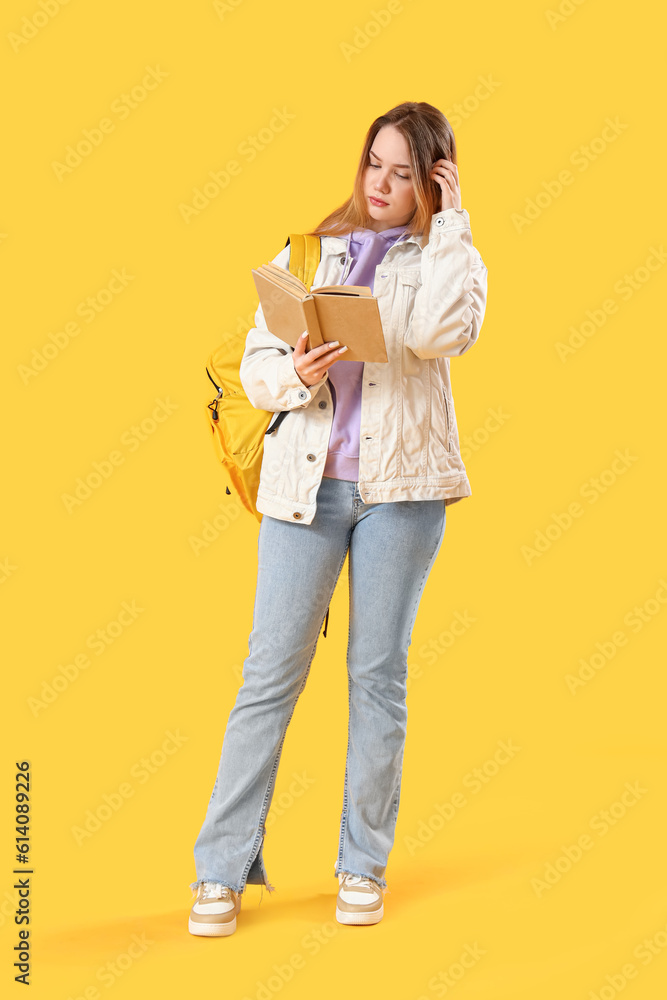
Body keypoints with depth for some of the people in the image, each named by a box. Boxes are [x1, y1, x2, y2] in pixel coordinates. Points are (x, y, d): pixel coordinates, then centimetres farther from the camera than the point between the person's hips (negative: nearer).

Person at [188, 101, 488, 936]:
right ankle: (223, 868, 6)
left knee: (379, 673, 6)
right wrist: (294, 375, -15)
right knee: (271, 670, -1)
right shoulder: (308, 253, 12)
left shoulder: (447, 258, 7)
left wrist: (450, 219, -9)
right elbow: (255, 362, 7)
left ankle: (364, 864, 17)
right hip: (306, 481, 1)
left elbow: (439, 334, -16)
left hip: (401, 487, -1)